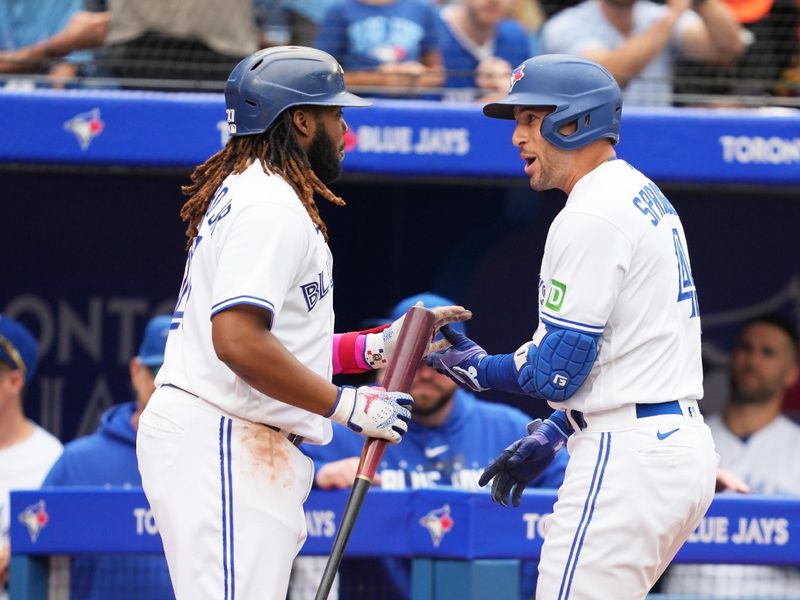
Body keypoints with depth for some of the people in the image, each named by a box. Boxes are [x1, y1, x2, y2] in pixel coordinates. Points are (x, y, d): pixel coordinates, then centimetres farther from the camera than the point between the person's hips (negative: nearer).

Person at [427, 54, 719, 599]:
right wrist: (553, 435, 22)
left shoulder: (590, 218, -15)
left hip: (628, 461, -11)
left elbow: (556, 372, -16)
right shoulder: (646, 198, 17)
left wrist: (477, 370, 2)